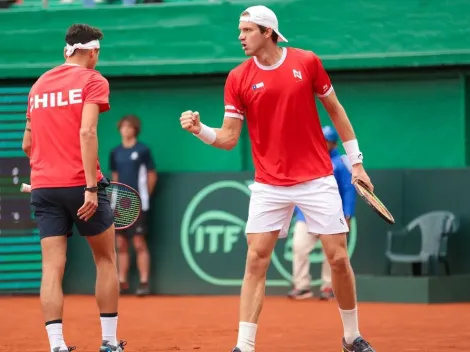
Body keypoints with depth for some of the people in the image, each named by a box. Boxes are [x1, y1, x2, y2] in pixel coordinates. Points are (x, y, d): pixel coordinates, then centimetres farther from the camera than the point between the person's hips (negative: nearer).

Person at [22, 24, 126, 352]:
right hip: (81, 184, -4)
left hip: (43, 187, 4)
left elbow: (28, 144, 19)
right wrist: (91, 187, -19)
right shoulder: (93, 80, -3)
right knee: (106, 260, 11)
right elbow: (87, 132, -16)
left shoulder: (39, 85, 15)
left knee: (53, 268, 0)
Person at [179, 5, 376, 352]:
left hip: (316, 179, -1)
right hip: (269, 185, 1)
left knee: (338, 258, 1)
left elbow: (335, 110, 7)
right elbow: (229, 137, -2)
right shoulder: (238, 79, -3)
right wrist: (200, 129, -22)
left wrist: (356, 161, 7)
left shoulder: (307, 62, -4)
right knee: (256, 261, -7)